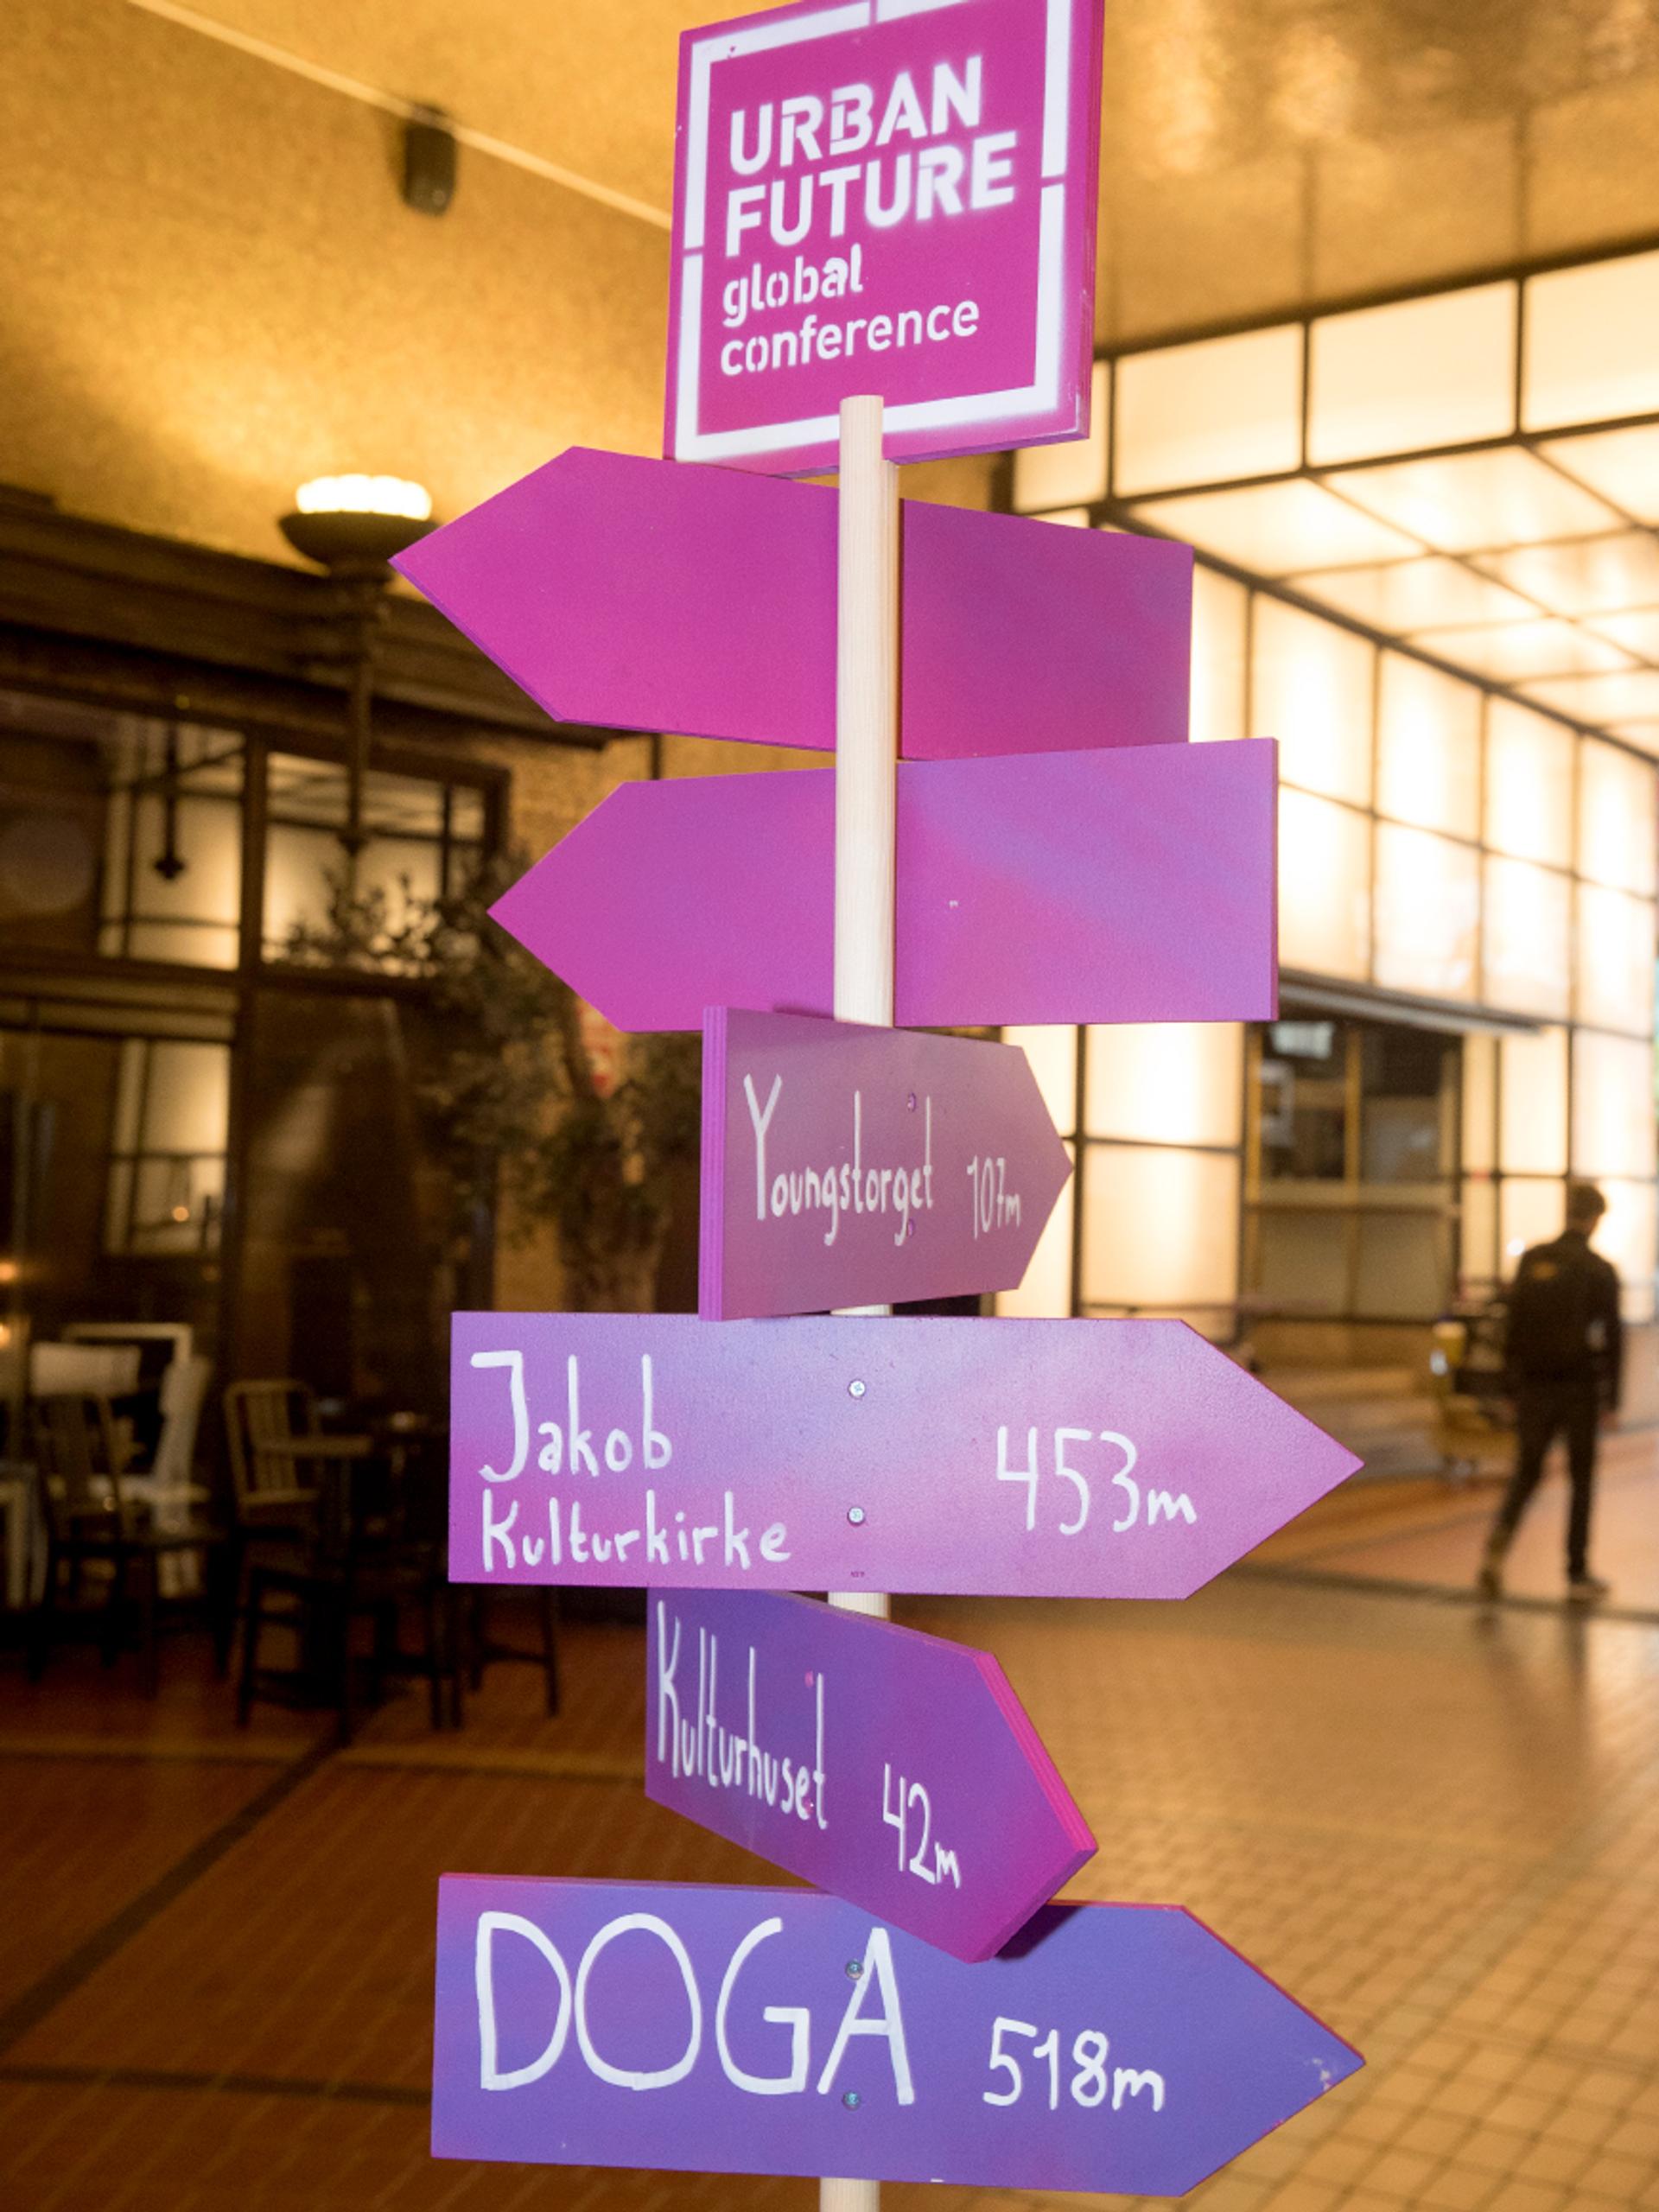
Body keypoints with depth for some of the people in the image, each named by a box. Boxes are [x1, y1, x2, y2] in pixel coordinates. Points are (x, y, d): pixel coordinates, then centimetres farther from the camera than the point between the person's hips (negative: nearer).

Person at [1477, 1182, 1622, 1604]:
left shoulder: (1531, 1261, 2)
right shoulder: (1599, 1271, -9)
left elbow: (1513, 1327, 4)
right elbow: (1612, 1339, -8)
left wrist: (1513, 1382, 10)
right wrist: (1611, 1399, -2)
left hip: (1534, 1385, 3)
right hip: (1580, 1388, -3)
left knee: (1526, 1473, 12)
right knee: (1582, 1479, 10)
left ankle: (1497, 1546, -13)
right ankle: (1578, 1575, 14)